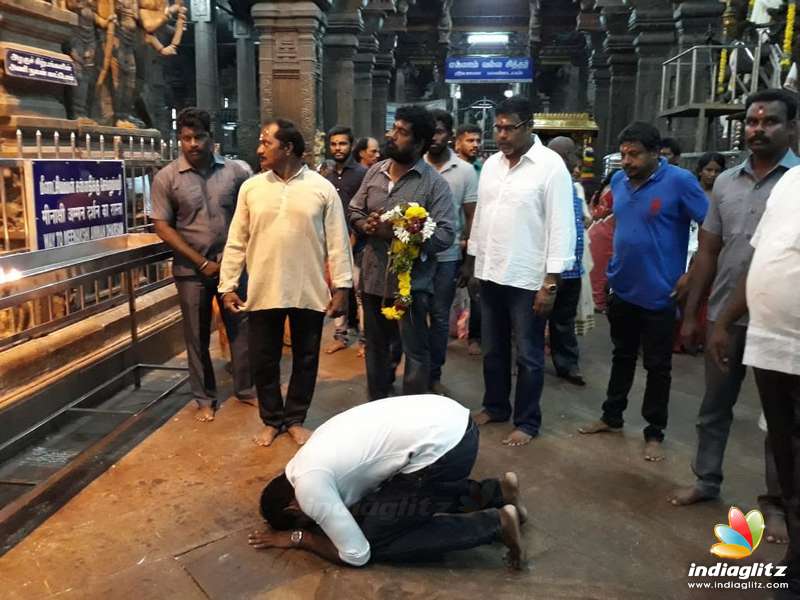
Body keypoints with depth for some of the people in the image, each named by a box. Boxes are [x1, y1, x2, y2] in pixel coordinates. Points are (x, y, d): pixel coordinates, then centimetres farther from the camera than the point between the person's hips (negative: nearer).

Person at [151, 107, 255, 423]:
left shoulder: (234, 171, -1)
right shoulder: (166, 178, -5)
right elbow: (162, 226, -6)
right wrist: (202, 262, -10)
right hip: (192, 269, -1)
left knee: (241, 329, 9)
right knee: (197, 337, 9)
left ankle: (245, 389, 27)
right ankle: (205, 399, 24)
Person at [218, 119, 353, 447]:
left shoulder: (322, 188, -3)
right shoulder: (251, 188, 2)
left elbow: (338, 243, -3)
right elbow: (236, 242, 5)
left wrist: (342, 287, -6)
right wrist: (228, 286, 2)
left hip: (310, 292, -1)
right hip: (263, 292, 2)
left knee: (305, 359, 11)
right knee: (263, 360, 11)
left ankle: (295, 418, 30)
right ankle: (271, 419, 31)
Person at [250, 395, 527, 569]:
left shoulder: (309, 486, -6)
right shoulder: (314, 451, 20)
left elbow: (357, 554, 0)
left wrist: (299, 538, 12)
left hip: (443, 448, -10)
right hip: (452, 419, 10)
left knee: (376, 538, 5)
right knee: (401, 497, 29)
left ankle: (495, 524, 1)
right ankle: (492, 493, 19)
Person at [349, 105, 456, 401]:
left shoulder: (434, 183, -13)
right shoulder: (374, 171, 5)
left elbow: (445, 234, -19)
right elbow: (354, 211, 13)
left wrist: (396, 233, -24)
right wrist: (366, 225, -11)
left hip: (411, 281, -6)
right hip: (373, 277, 6)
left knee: (415, 352, 7)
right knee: (376, 346, 21)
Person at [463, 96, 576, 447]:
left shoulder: (550, 165, -11)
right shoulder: (491, 164, 8)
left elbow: (561, 227, -14)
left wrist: (551, 283, -17)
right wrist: (472, 261, 13)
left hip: (528, 279, -6)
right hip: (490, 274, 6)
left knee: (528, 356, 6)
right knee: (492, 349, 18)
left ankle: (527, 422, 20)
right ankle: (495, 407, 35)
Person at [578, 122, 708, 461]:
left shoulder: (679, 181, -15)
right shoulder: (618, 181, 3)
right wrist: (613, 266, 13)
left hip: (659, 293, -5)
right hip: (622, 288, 5)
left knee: (657, 366, 8)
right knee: (622, 356, 20)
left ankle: (654, 433, 21)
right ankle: (612, 417, 34)